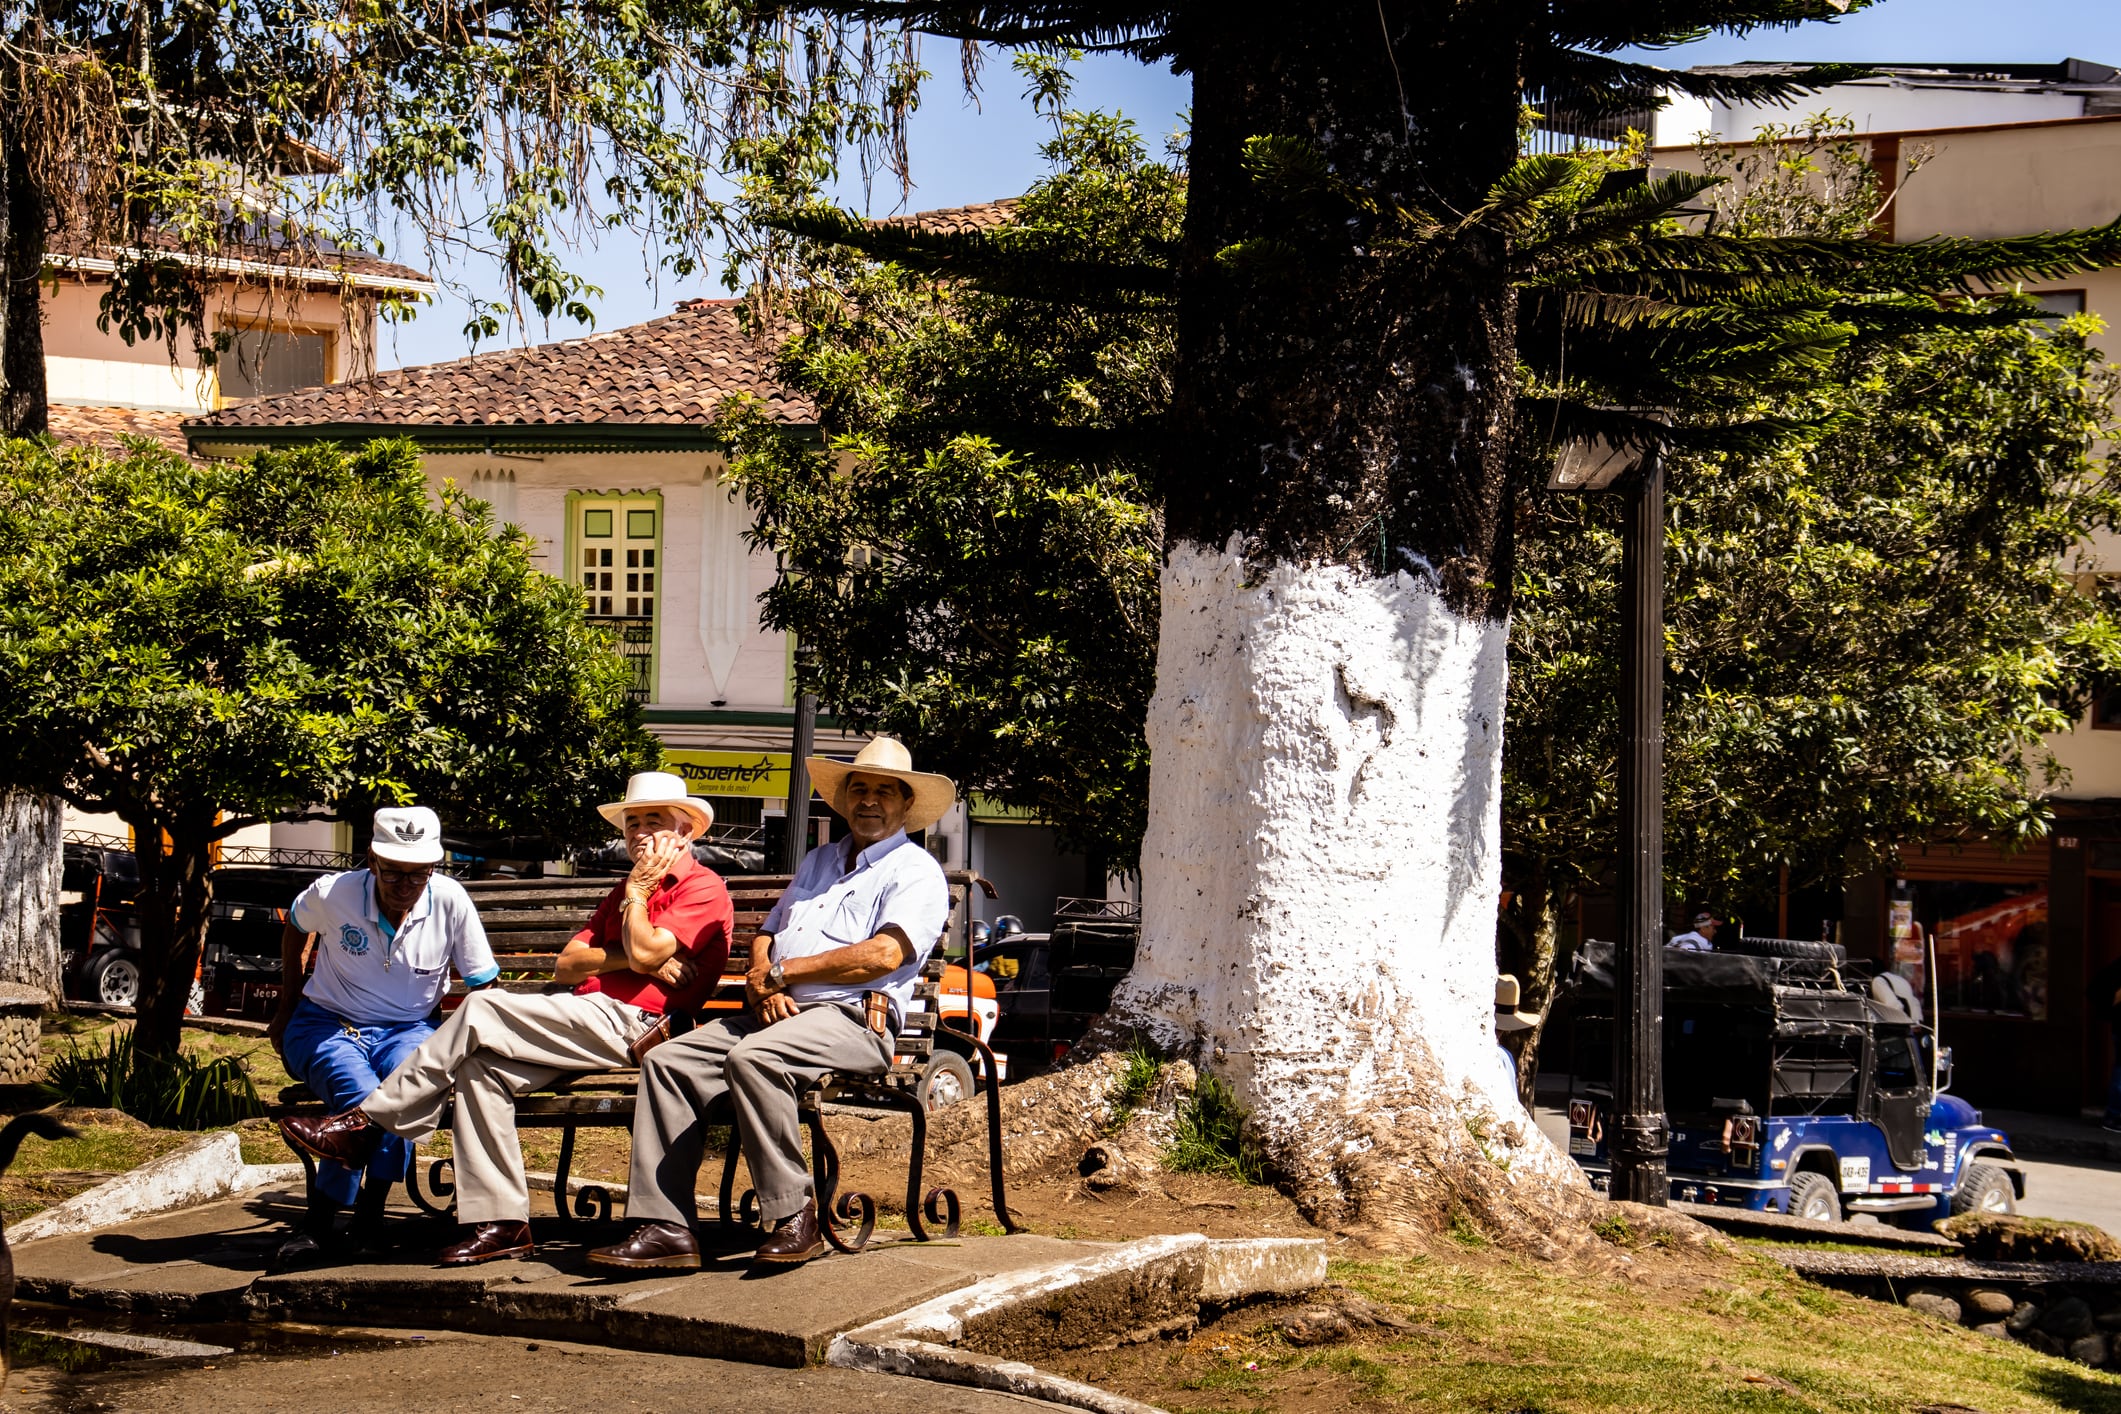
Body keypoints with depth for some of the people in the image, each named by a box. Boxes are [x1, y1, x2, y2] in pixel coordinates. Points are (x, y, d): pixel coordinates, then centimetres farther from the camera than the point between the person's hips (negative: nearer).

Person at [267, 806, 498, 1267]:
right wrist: (288, 1006, 20)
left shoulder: (450, 902, -13)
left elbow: (483, 987, -2)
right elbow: (295, 927, 13)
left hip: (407, 1030, 1)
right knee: (362, 1096, -34)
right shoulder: (333, 894, -12)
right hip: (327, 1024, -1)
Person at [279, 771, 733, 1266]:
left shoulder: (704, 888, 2)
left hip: (630, 1022, -9)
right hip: (591, 1016, 9)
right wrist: (629, 959, -1)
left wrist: (637, 889, 2)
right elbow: (566, 965, 17)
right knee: (482, 1065, -16)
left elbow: (645, 953, -15)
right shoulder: (624, 891, 30)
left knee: (482, 1010, -19)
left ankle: (367, 1123, -14)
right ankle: (499, 1221, -18)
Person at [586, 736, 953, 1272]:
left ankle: (795, 1216, -25)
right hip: (776, 1014, 7)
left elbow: (884, 954, -13)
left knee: (752, 1058, -35)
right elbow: (766, 936, 23)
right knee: (666, 1060, -14)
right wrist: (761, 983, -2)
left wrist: (782, 973, -9)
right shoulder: (817, 861, 28)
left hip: (852, 1020, -7)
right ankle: (665, 1227, -18)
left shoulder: (916, 871, 3)